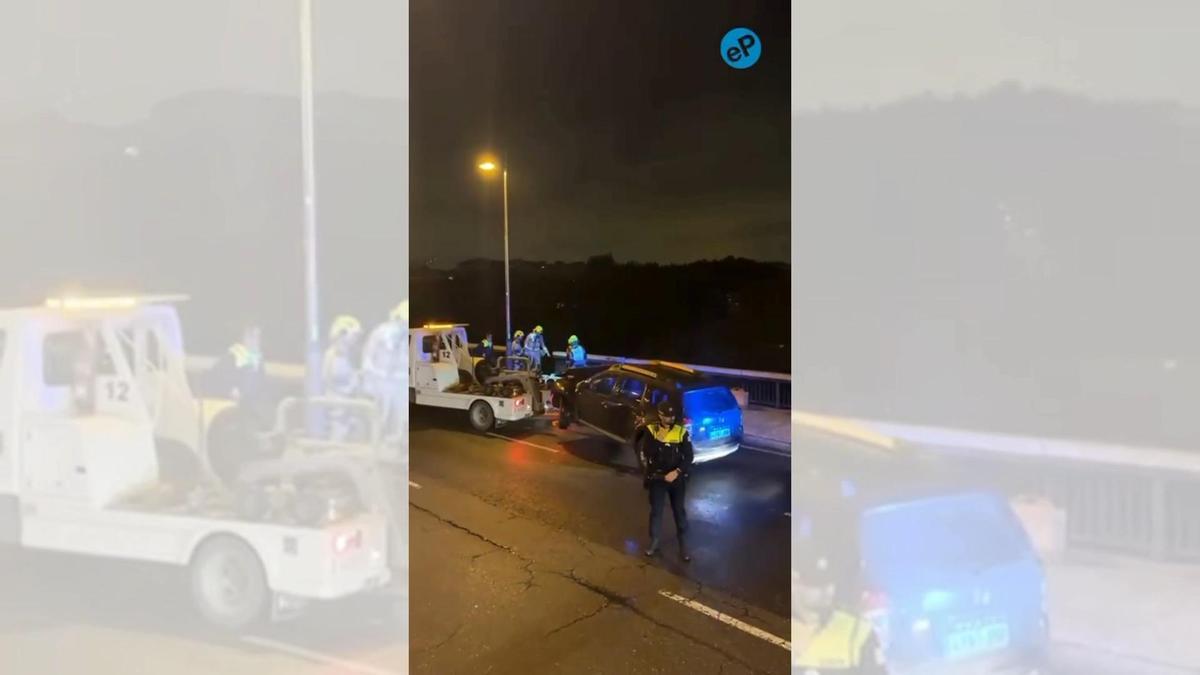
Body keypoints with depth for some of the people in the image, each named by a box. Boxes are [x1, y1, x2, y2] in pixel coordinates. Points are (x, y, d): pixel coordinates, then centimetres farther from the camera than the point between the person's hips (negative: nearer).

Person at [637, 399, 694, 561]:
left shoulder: (681, 432, -7)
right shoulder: (651, 430, -6)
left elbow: (689, 456, -7)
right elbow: (644, 454, -10)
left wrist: (677, 472, -18)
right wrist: (657, 439, -22)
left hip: (677, 478, 0)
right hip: (657, 478, 0)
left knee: (680, 511, 9)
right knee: (656, 510, 10)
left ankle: (683, 544, 19)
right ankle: (655, 541, 26)